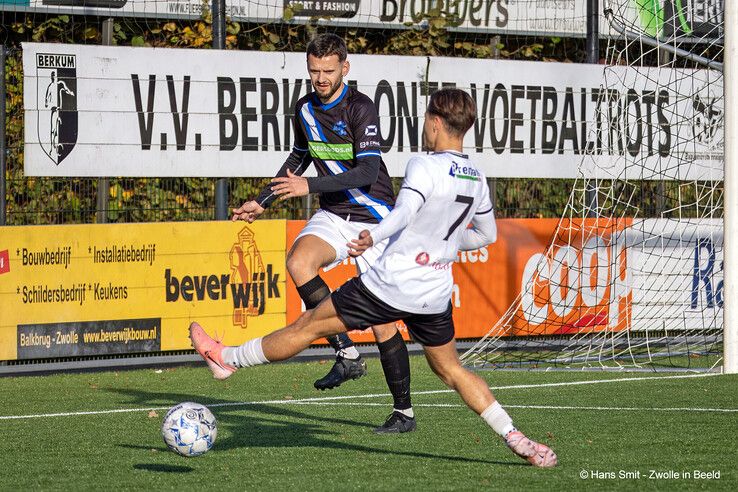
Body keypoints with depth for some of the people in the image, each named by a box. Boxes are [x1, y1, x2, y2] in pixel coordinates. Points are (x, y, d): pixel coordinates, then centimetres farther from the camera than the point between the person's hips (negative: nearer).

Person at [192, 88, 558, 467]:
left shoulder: (425, 166, -14)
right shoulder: (476, 179, 8)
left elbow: (404, 212, -33)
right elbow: (487, 234, 22)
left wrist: (373, 237, -48)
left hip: (389, 286, -6)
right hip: (435, 294, 6)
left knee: (309, 325, 6)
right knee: (451, 370, 17)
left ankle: (227, 358, 19)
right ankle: (517, 440, 8)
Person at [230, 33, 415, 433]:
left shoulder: (361, 108, -16)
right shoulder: (305, 109, 5)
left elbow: (368, 171, -25)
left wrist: (310, 186, -31)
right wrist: (262, 201, 21)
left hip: (373, 219, -5)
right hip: (333, 215, 5)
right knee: (298, 261, -27)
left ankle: (404, 411, 7)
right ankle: (346, 354, -21)